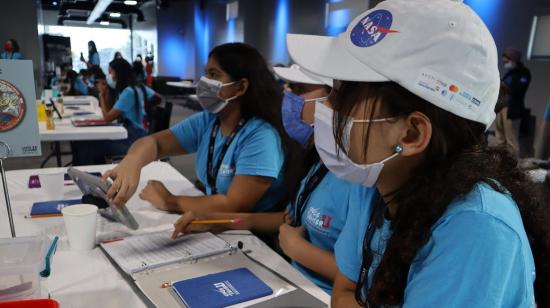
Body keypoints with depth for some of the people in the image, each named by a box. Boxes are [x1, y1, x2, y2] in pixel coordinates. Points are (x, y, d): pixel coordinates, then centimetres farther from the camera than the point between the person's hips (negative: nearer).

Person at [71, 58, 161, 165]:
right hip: (132, 134, 9)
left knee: (85, 147, -15)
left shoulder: (128, 92, -17)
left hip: (133, 140, -9)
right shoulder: (139, 88, 8)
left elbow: (107, 118, -16)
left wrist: (102, 94, -2)